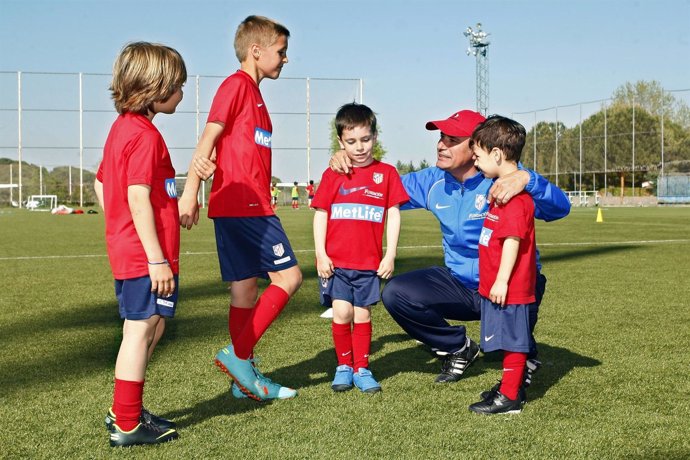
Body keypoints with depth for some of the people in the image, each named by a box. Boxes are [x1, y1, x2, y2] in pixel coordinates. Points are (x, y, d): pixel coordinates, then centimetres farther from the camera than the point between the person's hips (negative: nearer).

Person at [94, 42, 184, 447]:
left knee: (150, 329, 18)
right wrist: (157, 259, -21)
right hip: (146, 255, -10)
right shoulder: (145, 135, -17)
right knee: (141, 331, -3)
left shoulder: (122, 127, 14)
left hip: (127, 250, 10)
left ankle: (125, 411, 28)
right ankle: (127, 424, 4)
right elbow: (138, 199, -22)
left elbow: (101, 183, 21)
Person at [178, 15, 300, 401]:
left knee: (245, 289, 9)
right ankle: (239, 355, -5)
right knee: (288, 276, -7)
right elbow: (208, 138, -14)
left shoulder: (253, 93, 21)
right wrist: (190, 193, -20)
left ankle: (245, 378, 14)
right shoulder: (237, 84, -6)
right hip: (244, 205, -9)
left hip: (249, 206, 9)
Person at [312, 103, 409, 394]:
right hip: (335, 261, 0)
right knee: (342, 313, -6)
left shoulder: (386, 173, 4)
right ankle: (343, 366, 12)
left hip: (369, 262, 0)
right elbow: (320, 214, 5)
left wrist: (390, 255, -1)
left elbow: (393, 215, 4)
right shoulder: (332, 175, 4)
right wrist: (320, 254, -3)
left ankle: (361, 369, 20)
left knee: (362, 315, 6)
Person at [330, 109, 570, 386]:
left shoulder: (503, 180, -19)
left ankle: (524, 356, 4)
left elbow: (560, 208, -31)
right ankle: (458, 348, 10)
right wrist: (345, 165, -8)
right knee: (396, 294, -15)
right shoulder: (433, 182, -2)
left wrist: (526, 179, -49)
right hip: (459, 285, 5)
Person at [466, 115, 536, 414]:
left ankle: (509, 398, 6)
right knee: (509, 339, 18)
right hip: (493, 284, 10)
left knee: (512, 340, -1)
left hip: (508, 287, -10)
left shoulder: (515, 195, -20)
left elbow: (513, 239, -24)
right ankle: (510, 386, 30)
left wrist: (502, 280, -23)